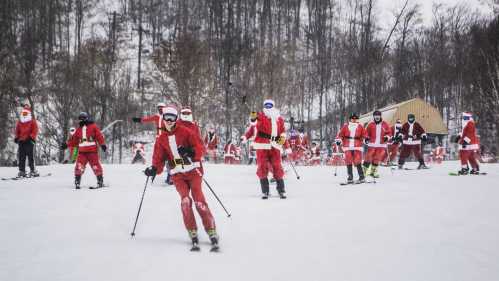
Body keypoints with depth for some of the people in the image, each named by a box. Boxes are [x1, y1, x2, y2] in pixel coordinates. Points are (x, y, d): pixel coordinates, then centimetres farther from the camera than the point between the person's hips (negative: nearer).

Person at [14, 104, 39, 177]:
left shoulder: (32, 121, 3)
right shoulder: (19, 122, 19)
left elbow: (35, 131, -3)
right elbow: (17, 131, 23)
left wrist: (31, 137, -15)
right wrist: (16, 137, 8)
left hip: (29, 141, -5)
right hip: (21, 141, 5)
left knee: (30, 156, -9)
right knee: (21, 157, 4)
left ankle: (33, 171, -6)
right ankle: (22, 171, 7)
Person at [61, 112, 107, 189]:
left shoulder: (93, 127, 2)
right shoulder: (79, 129, 17)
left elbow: (99, 136, -3)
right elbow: (74, 140, 21)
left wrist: (103, 145, -12)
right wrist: (66, 144, 13)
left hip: (92, 151, -4)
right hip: (82, 151, 4)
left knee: (96, 166, -3)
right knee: (79, 166, -7)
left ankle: (100, 182, 5)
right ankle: (77, 182, -2)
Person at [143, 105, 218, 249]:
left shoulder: (185, 132, 1)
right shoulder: (161, 139, 12)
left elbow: (200, 148, -3)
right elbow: (159, 158, 9)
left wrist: (190, 151, -23)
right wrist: (154, 169, -11)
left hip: (192, 170, -2)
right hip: (177, 174, 2)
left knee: (199, 201, -14)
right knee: (185, 200, -18)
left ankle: (211, 231, -8)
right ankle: (192, 232, -9)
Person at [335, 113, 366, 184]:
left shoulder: (360, 127, 8)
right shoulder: (345, 126, 7)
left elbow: (364, 135, 7)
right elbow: (340, 134, 6)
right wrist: (338, 140, -9)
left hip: (357, 147, -1)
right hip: (347, 147, 1)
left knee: (357, 162, -11)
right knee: (348, 162, -1)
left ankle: (362, 177, -3)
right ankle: (350, 178, 6)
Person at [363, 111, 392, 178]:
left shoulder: (385, 124, 6)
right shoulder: (371, 124, 4)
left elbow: (389, 132, 10)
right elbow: (367, 132, 7)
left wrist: (387, 137, -8)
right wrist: (366, 138, -10)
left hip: (381, 145, 1)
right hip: (372, 144, -1)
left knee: (377, 159, 3)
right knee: (368, 158, -6)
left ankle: (373, 171, 16)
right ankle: (365, 170, 4)